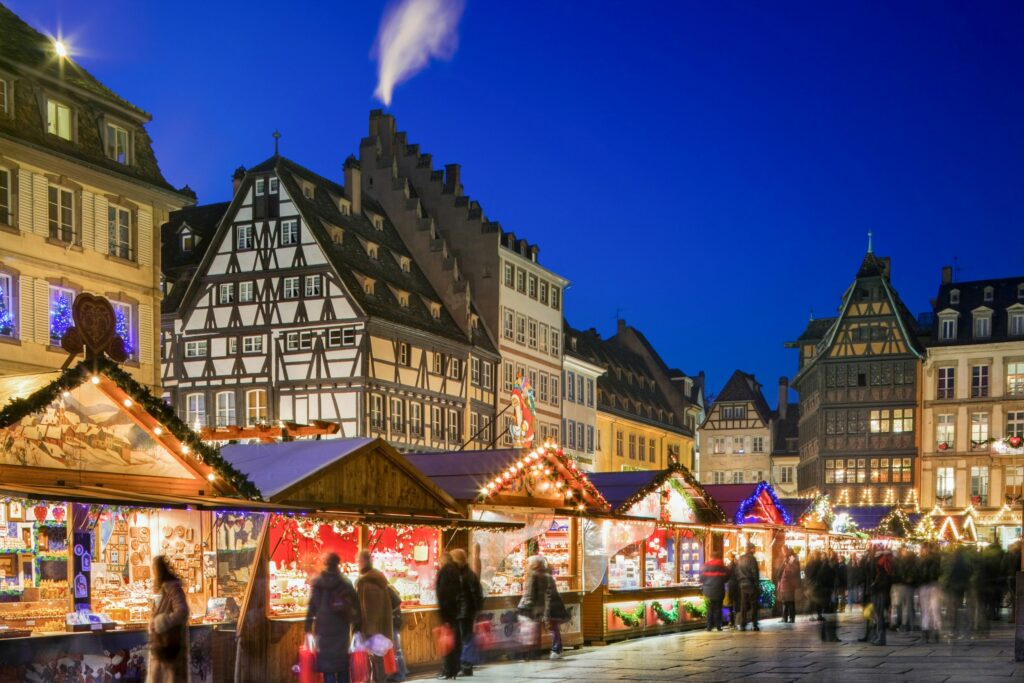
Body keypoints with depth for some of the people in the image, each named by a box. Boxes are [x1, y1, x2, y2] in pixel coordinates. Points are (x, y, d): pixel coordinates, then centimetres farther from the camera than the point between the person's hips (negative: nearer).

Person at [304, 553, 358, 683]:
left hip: (324, 626, -1)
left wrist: (308, 626, 1)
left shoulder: (318, 582, -1)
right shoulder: (346, 583, 0)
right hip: (341, 627, 1)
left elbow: (312, 605, -2)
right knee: (342, 658, 9)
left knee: (326, 658, 1)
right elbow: (354, 605, 0)